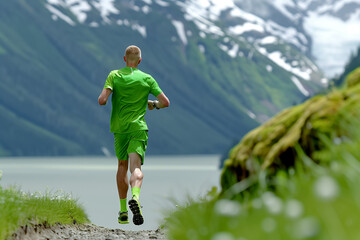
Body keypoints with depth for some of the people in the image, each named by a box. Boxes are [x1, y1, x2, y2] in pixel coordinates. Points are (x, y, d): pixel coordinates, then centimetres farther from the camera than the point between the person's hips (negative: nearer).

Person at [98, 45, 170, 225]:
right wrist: (153, 105, 22)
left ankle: (123, 210, 19)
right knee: (136, 167, -12)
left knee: (122, 166, 17)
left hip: (119, 128, 2)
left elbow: (102, 100, -11)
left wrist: (103, 98, 13)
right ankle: (135, 197, -43)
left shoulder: (114, 76, 0)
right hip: (138, 128, -2)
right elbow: (165, 102, 1)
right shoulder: (147, 79, 2)